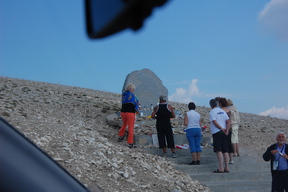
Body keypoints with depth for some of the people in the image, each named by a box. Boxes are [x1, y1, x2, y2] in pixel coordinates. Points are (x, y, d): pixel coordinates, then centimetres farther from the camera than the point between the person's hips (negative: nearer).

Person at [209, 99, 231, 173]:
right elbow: (228, 121, 6)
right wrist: (227, 130, -4)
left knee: (219, 151, -9)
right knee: (225, 151, 7)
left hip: (216, 133, -7)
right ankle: (226, 168, 8)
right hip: (224, 133, 7)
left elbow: (215, 122, -17)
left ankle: (221, 168, -14)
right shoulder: (222, 111, 15)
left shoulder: (212, 112, -5)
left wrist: (222, 128, -10)